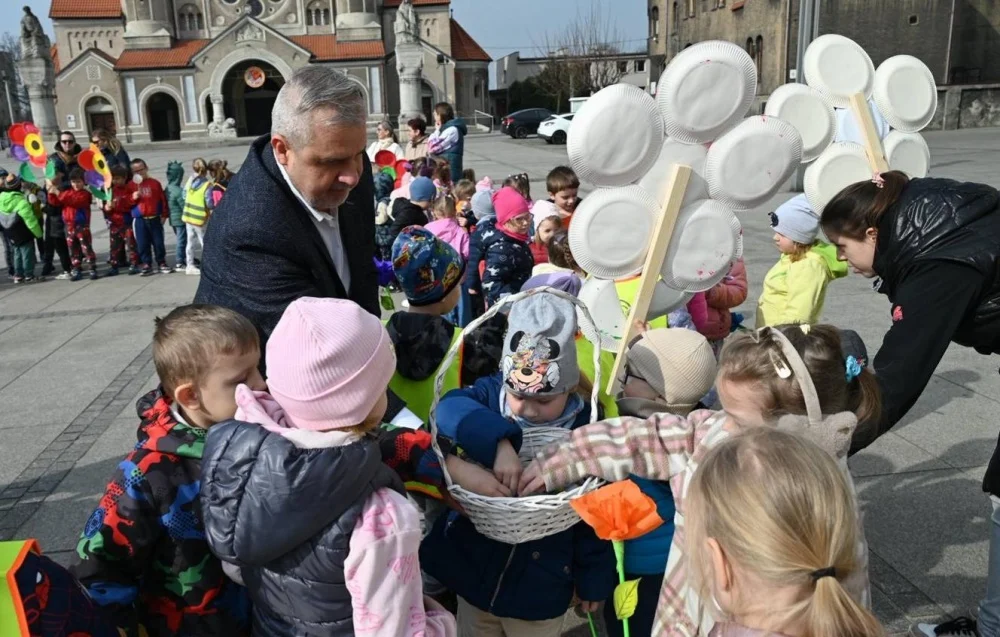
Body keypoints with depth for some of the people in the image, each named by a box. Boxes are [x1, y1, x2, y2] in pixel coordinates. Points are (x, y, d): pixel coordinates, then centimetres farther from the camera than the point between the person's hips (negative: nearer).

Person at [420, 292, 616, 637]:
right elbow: (451, 407, -34)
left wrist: (593, 578, 0)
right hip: (472, 568, 2)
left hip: (540, 586, -2)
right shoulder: (492, 393, -13)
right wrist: (498, 443, -47)